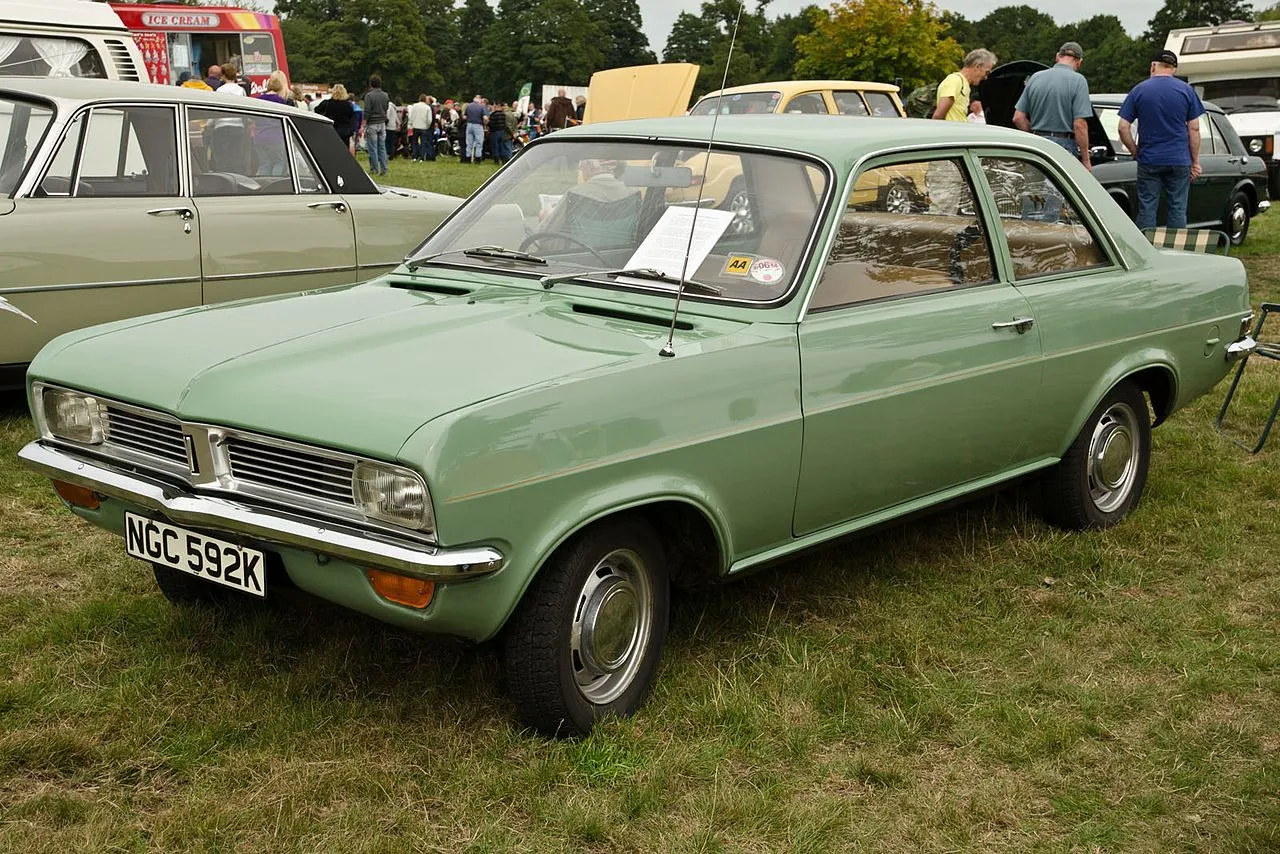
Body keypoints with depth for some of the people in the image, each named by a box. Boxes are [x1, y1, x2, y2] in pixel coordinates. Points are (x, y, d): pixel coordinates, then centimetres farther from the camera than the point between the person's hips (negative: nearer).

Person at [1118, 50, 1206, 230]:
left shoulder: (1138, 90, 1)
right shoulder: (1186, 90, 2)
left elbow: (1123, 128, -2)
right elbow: (1194, 129, 1)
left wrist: (1135, 152, 10)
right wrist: (1195, 161, 6)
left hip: (1149, 161, 0)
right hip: (1179, 161, 0)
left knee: (1147, 210, 4)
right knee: (1177, 210, 6)